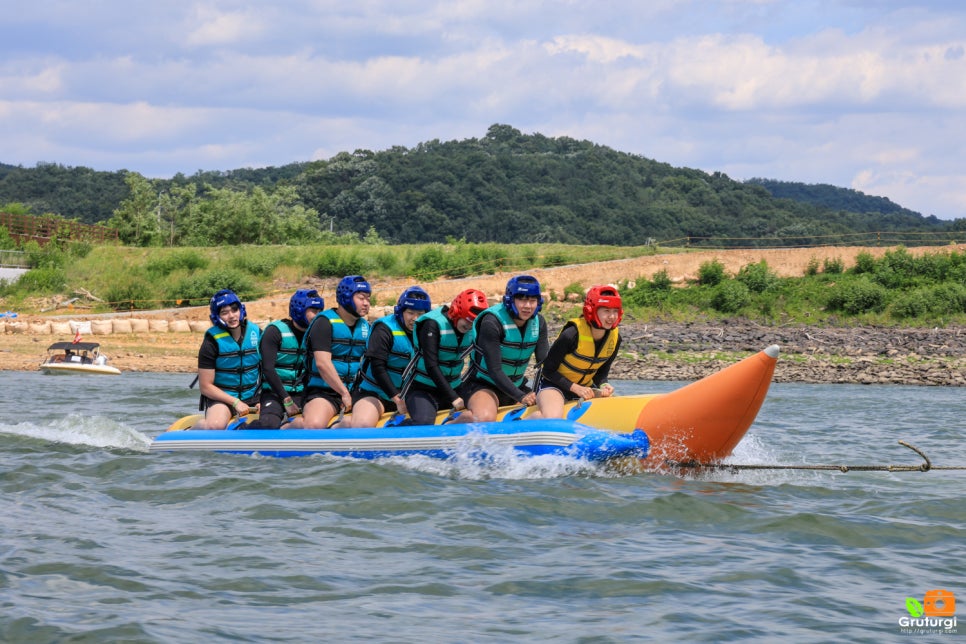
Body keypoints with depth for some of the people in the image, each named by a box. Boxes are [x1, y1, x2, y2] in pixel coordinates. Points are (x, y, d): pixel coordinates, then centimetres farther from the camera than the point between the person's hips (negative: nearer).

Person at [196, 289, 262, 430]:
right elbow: (205, 386, -11)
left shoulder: (256, 333, 3)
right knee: (215, 426, -36)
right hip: (221, 398, -5)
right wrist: (235, 402, -17)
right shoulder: (212, 342, -10)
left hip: (252, 397, 5)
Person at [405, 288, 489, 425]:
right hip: (423, 390, -7)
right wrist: (453, 398, -24)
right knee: (424, 424, -33)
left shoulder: (473, 329, 2)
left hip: (453, 388, 7)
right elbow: (431, 366, -22)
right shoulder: (433, 324, -17)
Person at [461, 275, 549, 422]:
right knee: (485, 419, -37)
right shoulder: (492, 323, -21)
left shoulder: (539, 323, 0)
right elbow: (494, 370, -24)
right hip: (483, 386, -7)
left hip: (516, 386, 7)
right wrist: (520, 397, -31)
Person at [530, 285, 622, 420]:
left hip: (585, 387, 7)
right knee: (552, 420, -35)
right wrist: (575, 388, -23)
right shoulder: (572, 334, -24)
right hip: (554, 385, -7)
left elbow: (601, 372, 8)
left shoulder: (615, 338, -6)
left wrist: (603, 386, -14)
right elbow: (548, 370, -16)